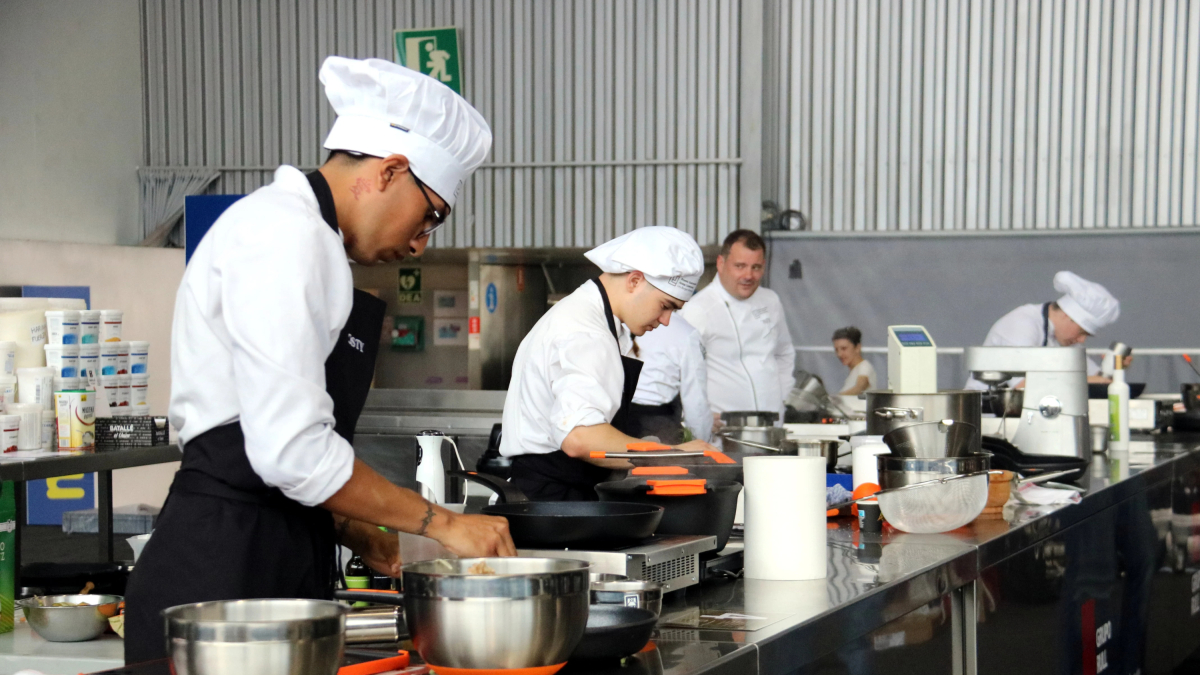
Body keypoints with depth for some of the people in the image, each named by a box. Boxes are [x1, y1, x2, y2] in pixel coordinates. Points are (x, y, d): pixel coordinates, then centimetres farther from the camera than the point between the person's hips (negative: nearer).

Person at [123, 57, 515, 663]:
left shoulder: (299, 233, 20)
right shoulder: (286, 233, -12)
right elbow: (293, 450, -20)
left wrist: (367, 540, 17)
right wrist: (441, 523, -11)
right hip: (223, 573, -10)